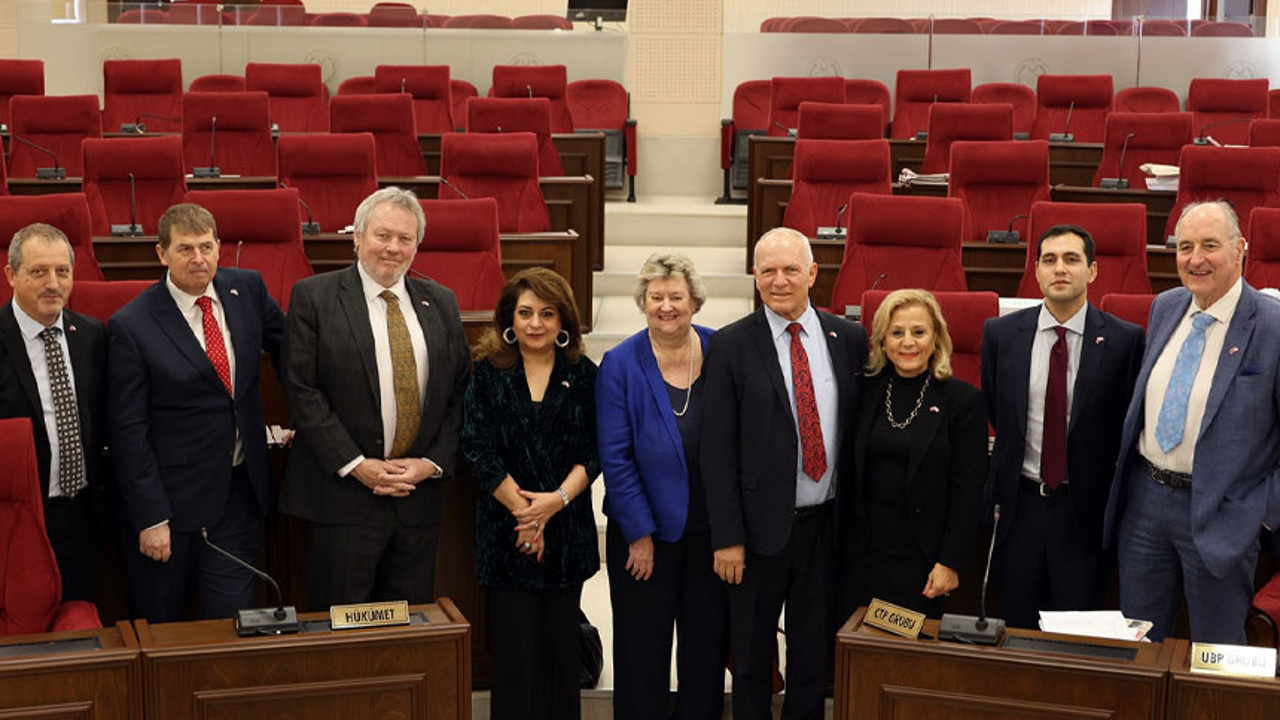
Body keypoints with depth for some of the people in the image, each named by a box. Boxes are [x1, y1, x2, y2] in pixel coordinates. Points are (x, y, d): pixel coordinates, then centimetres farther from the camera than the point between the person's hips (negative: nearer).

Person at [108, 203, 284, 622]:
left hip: (241, 491, 3)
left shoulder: (246, 289, 0)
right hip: (171, 500, -3)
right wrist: (150, 518, -13)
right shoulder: (131, 326, -12)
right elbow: (128, 431, -11)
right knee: (159, 634, 10)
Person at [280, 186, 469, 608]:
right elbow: (302, 391, -7)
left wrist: (433, 463, -4)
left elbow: (459, 394, 9)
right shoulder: (314, 297, -2)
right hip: (342, 498, -4)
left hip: (419, 496, 4)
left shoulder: (440, 303, 11)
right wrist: (357, 465, -13)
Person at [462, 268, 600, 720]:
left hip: (568, 528, 2)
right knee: (516, 648, -1)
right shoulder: (488, 373, 1)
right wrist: (523, 513, -10)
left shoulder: (584, 375, 5)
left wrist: (556, 500, -14)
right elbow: (479, 450, -5)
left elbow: (593, 452, 1)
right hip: (505, 530, -2)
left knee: (561, 645, 7)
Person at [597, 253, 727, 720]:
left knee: (708, 639, 14)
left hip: (712, 528, 2)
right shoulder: (620, 365, -8)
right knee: (643, 644, 10)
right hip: (647, 531, -2)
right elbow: (615, 458, -8)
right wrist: (640, 533, -11)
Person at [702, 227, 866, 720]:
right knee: (751, 656, 12)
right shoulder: (731, 346, -6)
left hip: (826, 524, 2)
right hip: (761, 526, -2)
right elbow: (716, 451, -7)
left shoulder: (849, 339, 3)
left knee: (815, 652, 14)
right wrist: (727, 537, -11)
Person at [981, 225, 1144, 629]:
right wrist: (997, 485, 9)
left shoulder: (1124, 340, -8)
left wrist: (1115, 501, 1)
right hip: (1018, 502, 2)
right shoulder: (1001, 334, -1)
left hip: (1084, 509, -2)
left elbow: (1129, 425, 0)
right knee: (1016, 629, 14)